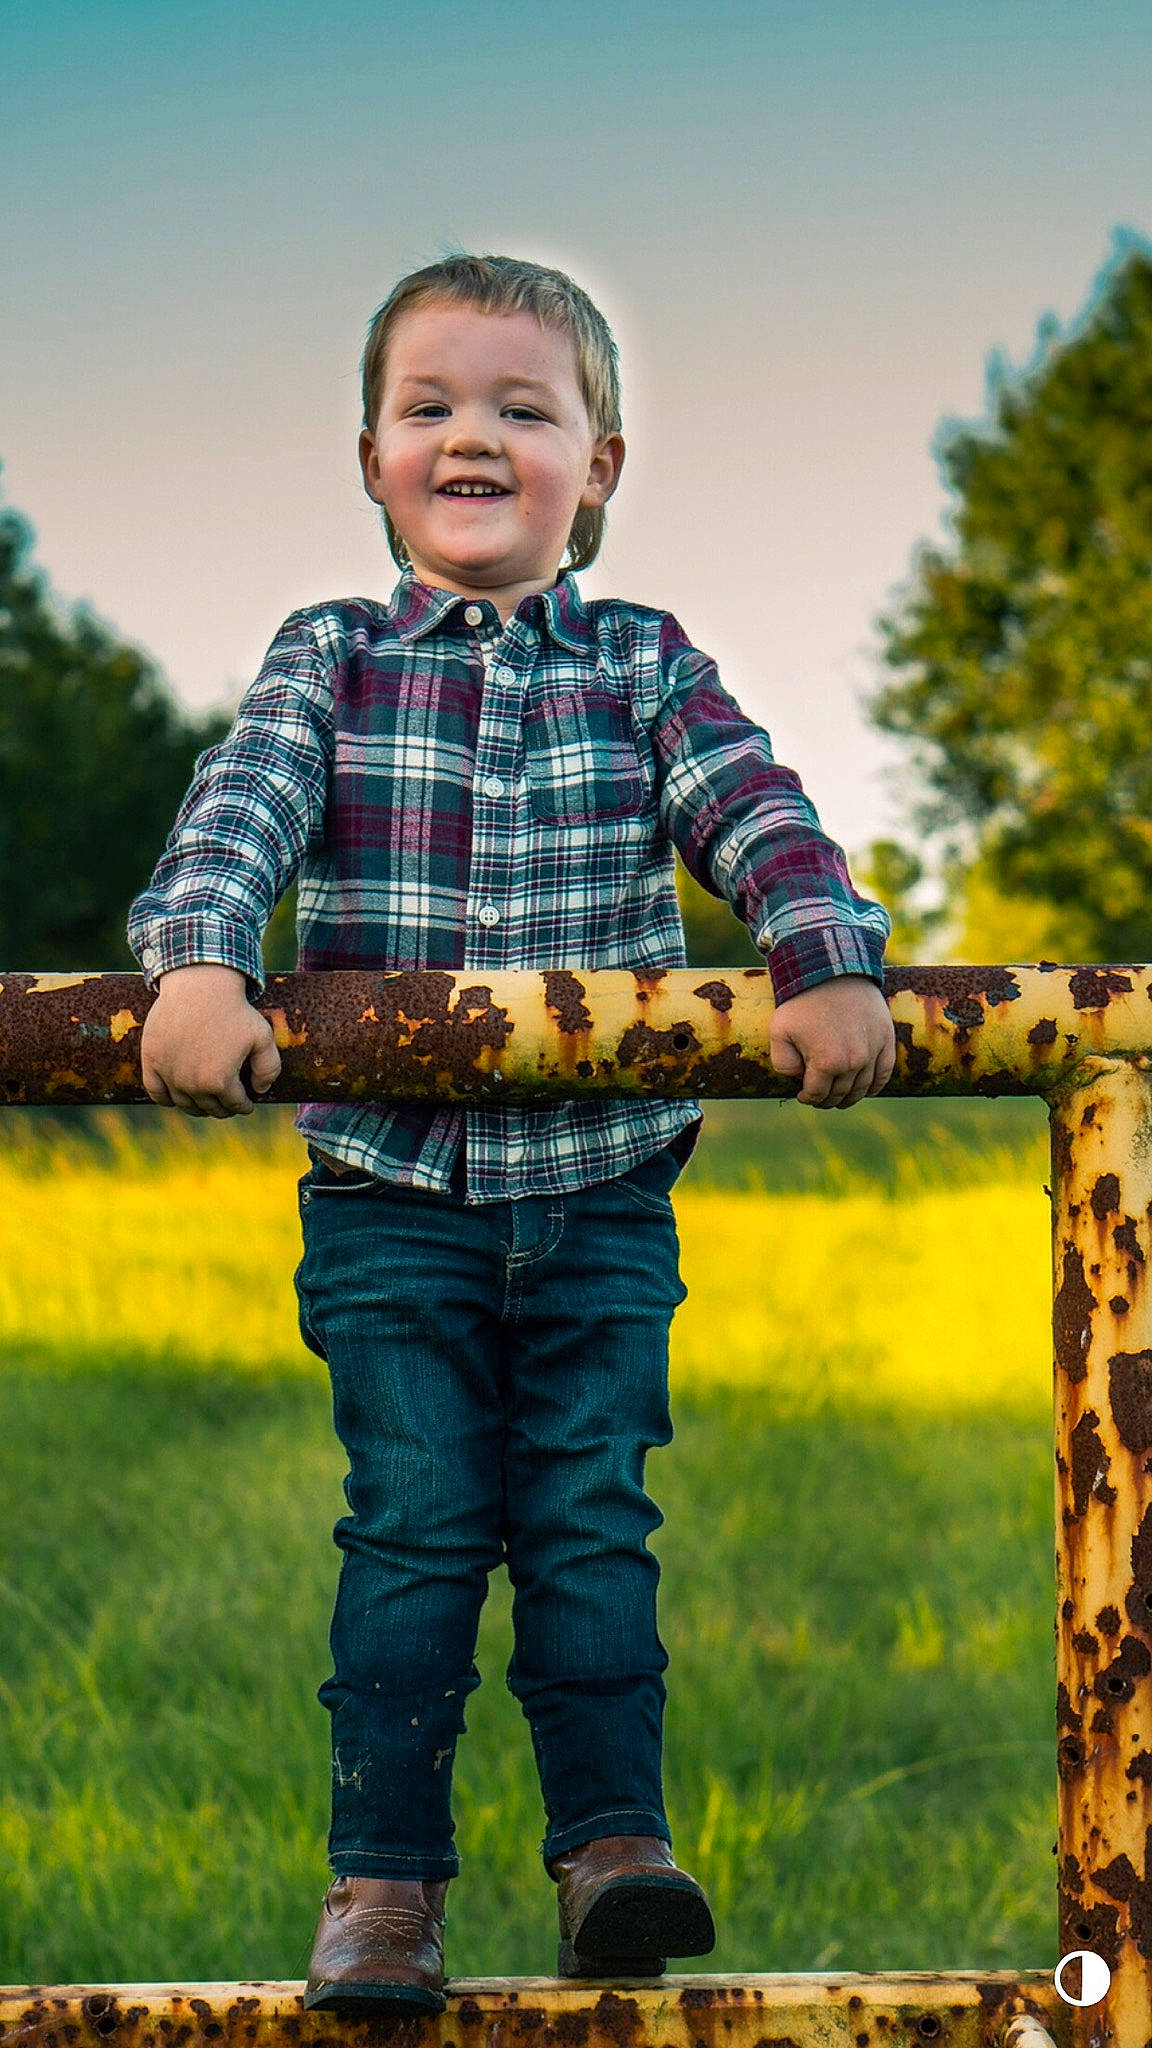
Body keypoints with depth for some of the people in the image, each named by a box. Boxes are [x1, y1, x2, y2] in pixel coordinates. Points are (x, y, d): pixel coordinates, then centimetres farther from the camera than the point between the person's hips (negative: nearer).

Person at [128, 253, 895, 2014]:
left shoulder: (643, 667, 5)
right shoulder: (331, 662, 4)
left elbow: (760, 814, -8)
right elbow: (242, 811, -11)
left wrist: (829, 963, -27)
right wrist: (199, 963, -31)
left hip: (601, 1193, 1)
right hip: (390, 1194, -1)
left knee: (589, 1515, -1)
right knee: (416, 1524, -3)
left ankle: (614, 1838, 6)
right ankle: (382, 1881, 2)